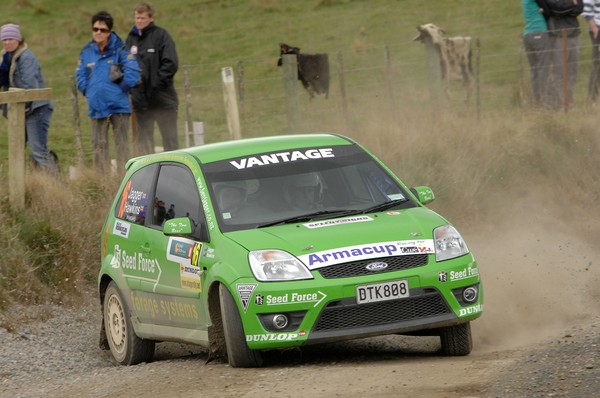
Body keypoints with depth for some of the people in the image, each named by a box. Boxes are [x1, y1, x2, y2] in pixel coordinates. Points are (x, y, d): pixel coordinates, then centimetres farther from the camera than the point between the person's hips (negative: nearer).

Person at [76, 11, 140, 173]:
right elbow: (80, 76, 15)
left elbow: (132, 72, -11)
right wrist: (88, 91, 3)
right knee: (99, 144, 7)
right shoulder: (86, 52, 7)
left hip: (118, 105, -4)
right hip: (96, 105, 4)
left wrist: (121, 89, -8)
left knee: (122, 143, 0)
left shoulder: (119, 49, -4)